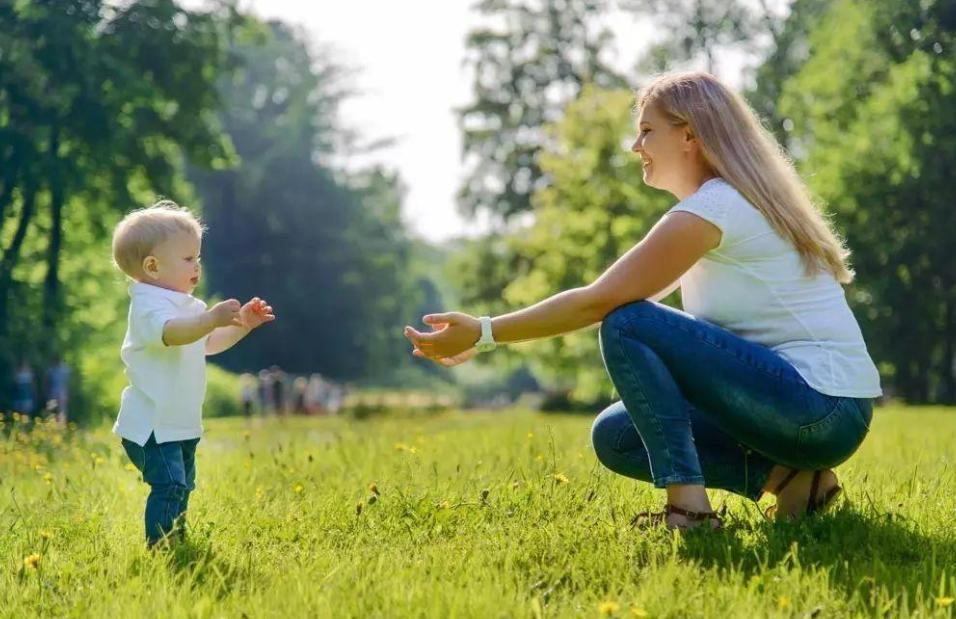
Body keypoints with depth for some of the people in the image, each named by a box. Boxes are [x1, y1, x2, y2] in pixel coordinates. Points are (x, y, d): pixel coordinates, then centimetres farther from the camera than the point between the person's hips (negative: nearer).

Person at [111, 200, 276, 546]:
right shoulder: (149, 305, -19)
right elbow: (171, 333, -40)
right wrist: (212, 318, -53)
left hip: (181, 424, 10)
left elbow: (210, 344, 25)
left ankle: (176, 542, 32)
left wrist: (243, 325, 11)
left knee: (182, 486, 20)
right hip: (152, 426, -10)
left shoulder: (187, 307, 14)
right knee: (169, 486, -19)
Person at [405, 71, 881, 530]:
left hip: (821, 411, -10)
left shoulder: (714, 208, -13)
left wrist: (485, 333, -9)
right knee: (614, 436, 8)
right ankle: (786, 477, 1)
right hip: (823, 414, 10)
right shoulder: (743, 200, 18)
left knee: (627, 326, -16)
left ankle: (688, 504, -21)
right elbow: (608, 296, 19)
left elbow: (600, 301, -15)